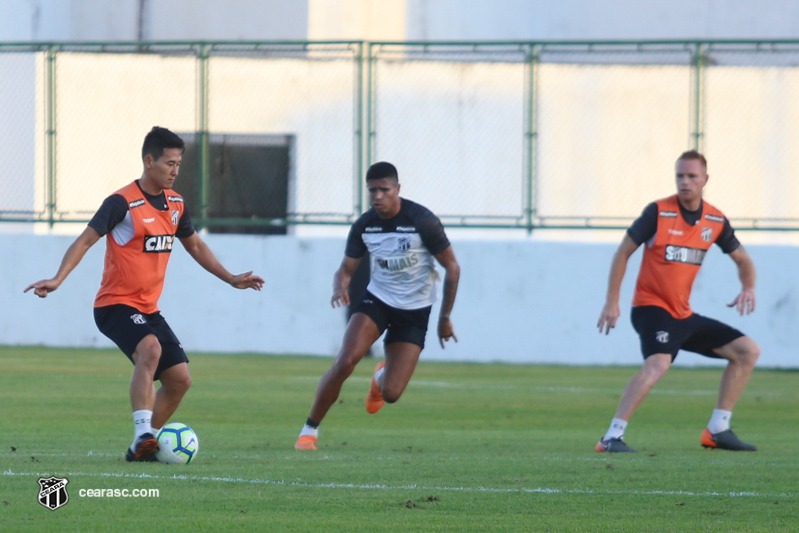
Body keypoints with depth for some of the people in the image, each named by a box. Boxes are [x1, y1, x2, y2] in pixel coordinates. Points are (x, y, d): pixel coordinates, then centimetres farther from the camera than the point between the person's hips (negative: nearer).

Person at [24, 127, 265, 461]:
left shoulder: (175, 204, 9)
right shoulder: (123, 203, -14)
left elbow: (194, 245, 25)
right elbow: (86, 240, -17)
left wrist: (231, 279, 27)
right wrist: (58, 279, -30)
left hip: (148, 308, 8)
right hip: (115, 304, -8)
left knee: (180, 379, 2)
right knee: (150, 348, -35)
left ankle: (142, 446, 14)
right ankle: (143, 434, -39)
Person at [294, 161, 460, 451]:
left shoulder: (422, 221, -17)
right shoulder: (364, 225, -7)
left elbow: (452, 268, -7)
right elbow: (346, 269, 2)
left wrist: (445, 318, -3)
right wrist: (340, 287, -24)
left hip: (414, 311, -2)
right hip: (377, 299, 2)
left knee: (391, 394, -8)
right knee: (345, 362, -24)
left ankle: (381, 377, 34)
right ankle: (309, 431, -8)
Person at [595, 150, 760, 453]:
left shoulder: (716, 221, 4)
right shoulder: (659, 212, -11)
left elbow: (742, 258, 18)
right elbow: (623, 252, -5)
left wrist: (748, 288, -4)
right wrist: (611, 302, -9)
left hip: (684, 314, 7)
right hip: (652, 308, -7)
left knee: (747, 351, 7)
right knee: (658, 363, -34)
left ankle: (717, 431, 11)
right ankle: (612, 437, -35)